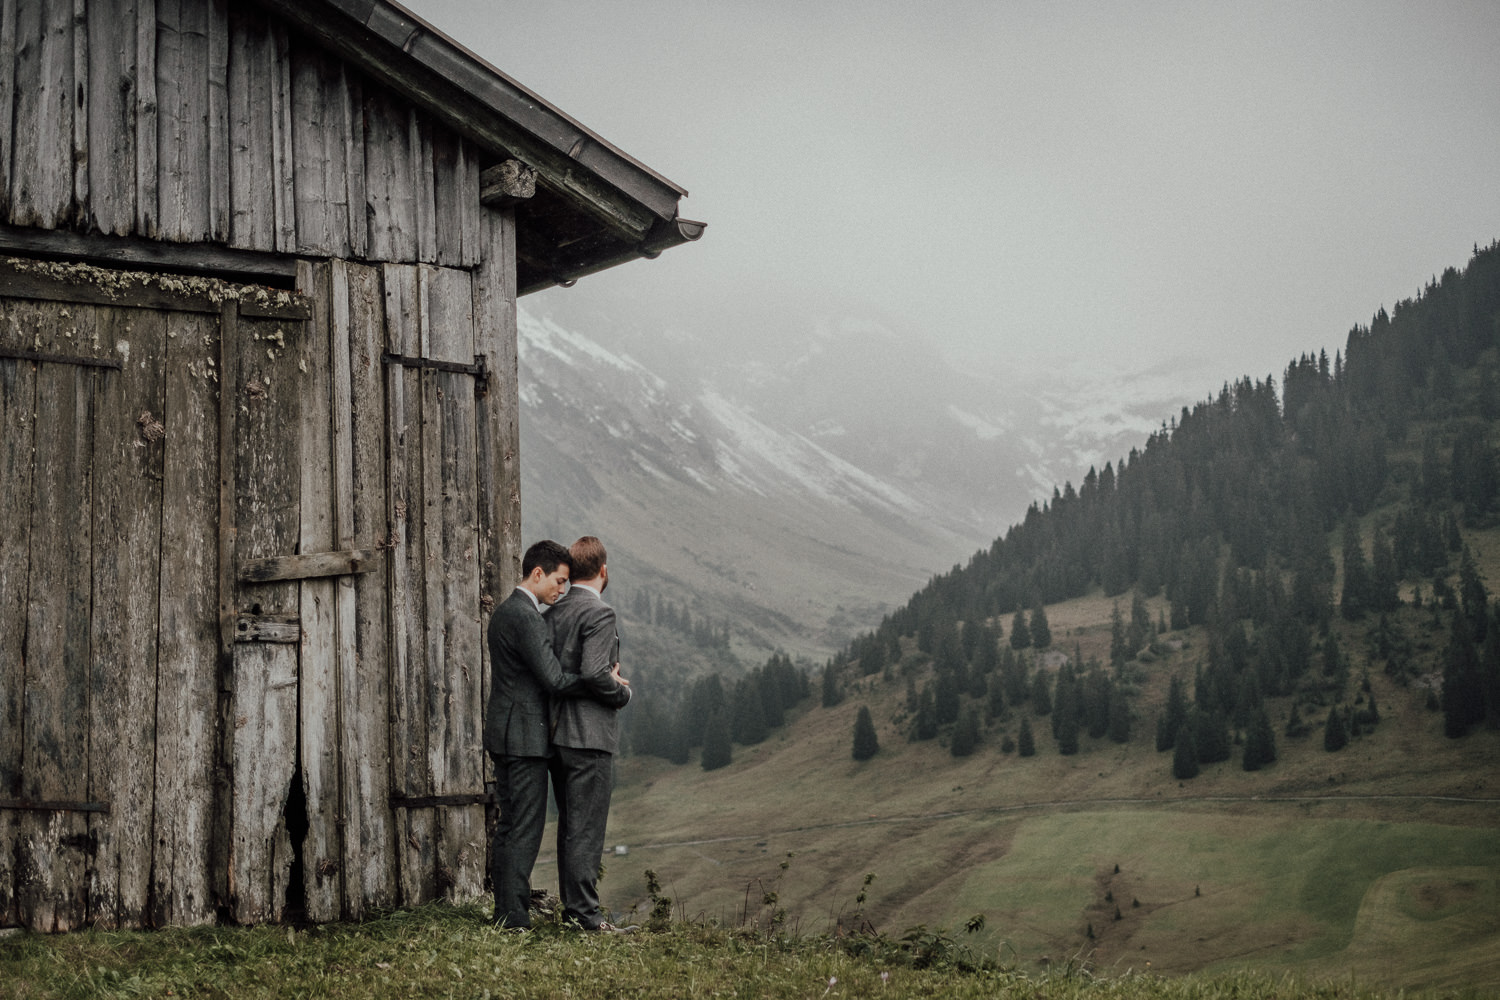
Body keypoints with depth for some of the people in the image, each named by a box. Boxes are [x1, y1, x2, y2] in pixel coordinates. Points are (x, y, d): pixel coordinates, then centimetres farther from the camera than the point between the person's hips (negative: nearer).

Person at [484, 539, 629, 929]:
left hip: (505, 735, 10)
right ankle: (514, 920, -5)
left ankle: (504, 916, 16)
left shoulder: (505, 611, 16)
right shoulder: (526, 617, -17)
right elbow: (554, 680, -21)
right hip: (525, 736, -10)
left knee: (508, 827, 12)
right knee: (525, 829, -7)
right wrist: (612, 687, -11)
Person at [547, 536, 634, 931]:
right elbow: (594, 672, -23)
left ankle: (572, 908, 19)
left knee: (570, 826, 14)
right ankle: (584, 914, -2)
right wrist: (622, 692, -7)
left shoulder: (554, 612, 10)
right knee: (586, 829, -4)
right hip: (589, 737, -8)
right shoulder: (599, 613, -14)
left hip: (557, 735, 8)